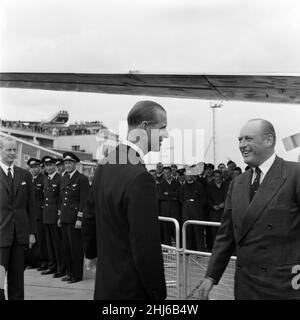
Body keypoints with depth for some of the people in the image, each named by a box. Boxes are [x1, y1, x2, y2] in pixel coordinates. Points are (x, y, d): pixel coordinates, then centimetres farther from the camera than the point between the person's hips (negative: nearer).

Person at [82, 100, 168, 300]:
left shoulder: (105, 165, 2)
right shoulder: (140, 177, -25)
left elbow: (90, 216, 14)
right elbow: (147, 248, -24)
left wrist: (91, 252, 29)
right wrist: (159, 294, -13)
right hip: (131, 289, -8)